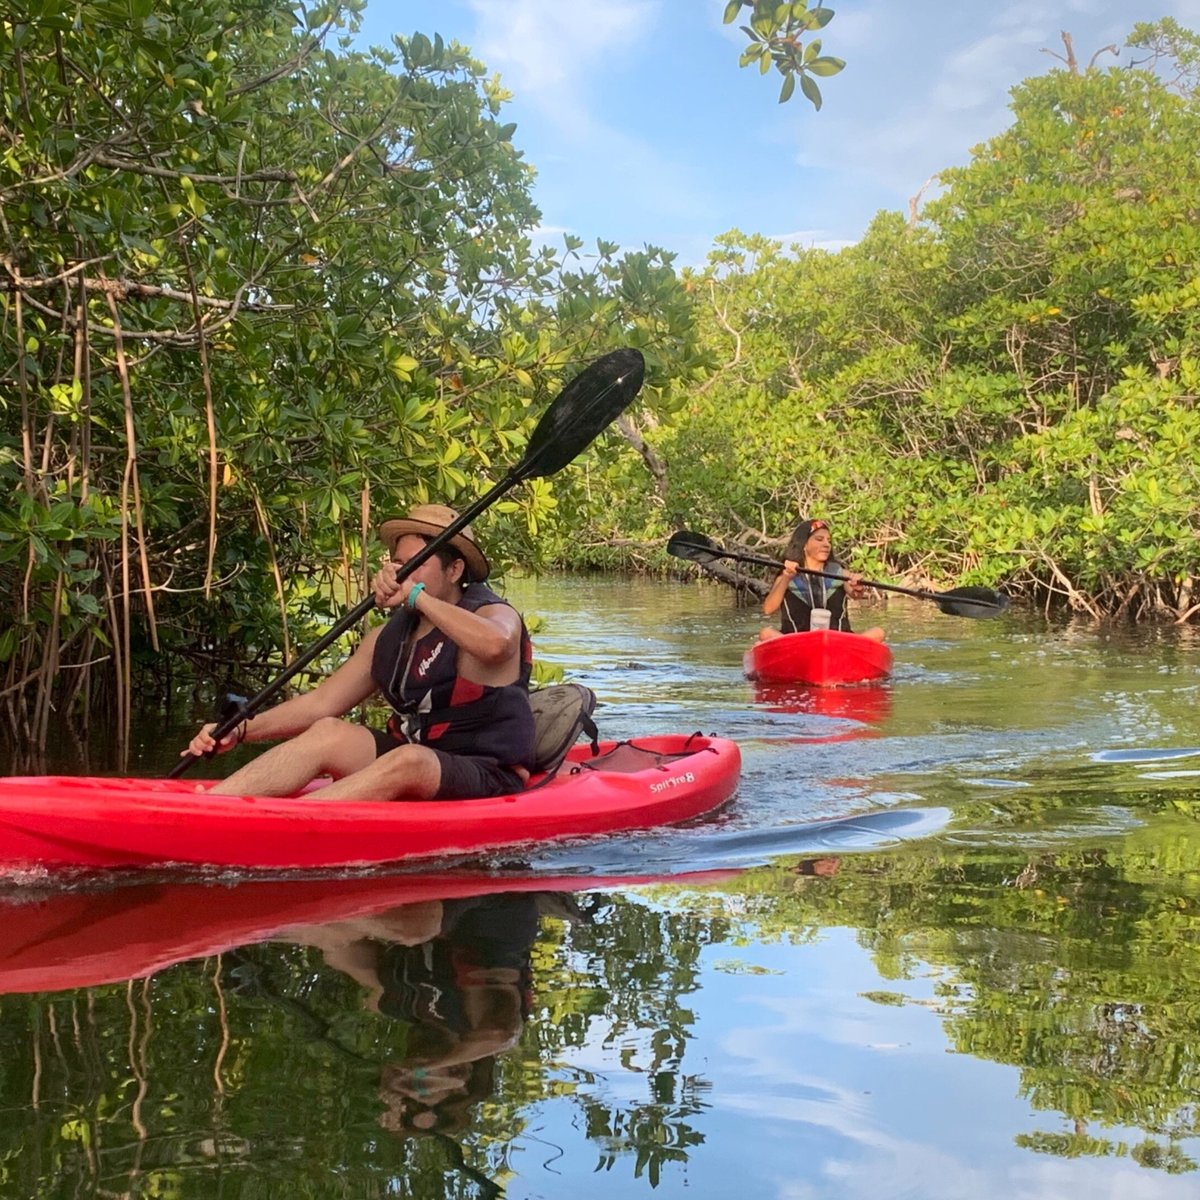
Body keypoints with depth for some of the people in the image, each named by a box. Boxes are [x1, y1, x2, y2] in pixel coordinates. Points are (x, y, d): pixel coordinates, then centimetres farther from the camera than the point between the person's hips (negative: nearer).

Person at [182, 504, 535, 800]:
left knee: (408, 761, -34)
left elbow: (493, 644, -35)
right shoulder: (389, 637, 11)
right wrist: (241, 731, -4)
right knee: (328, 733, -15)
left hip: (488, 778, -6)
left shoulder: (496, 615, -8)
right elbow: (320, 703, 9)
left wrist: (416, 596, -28)